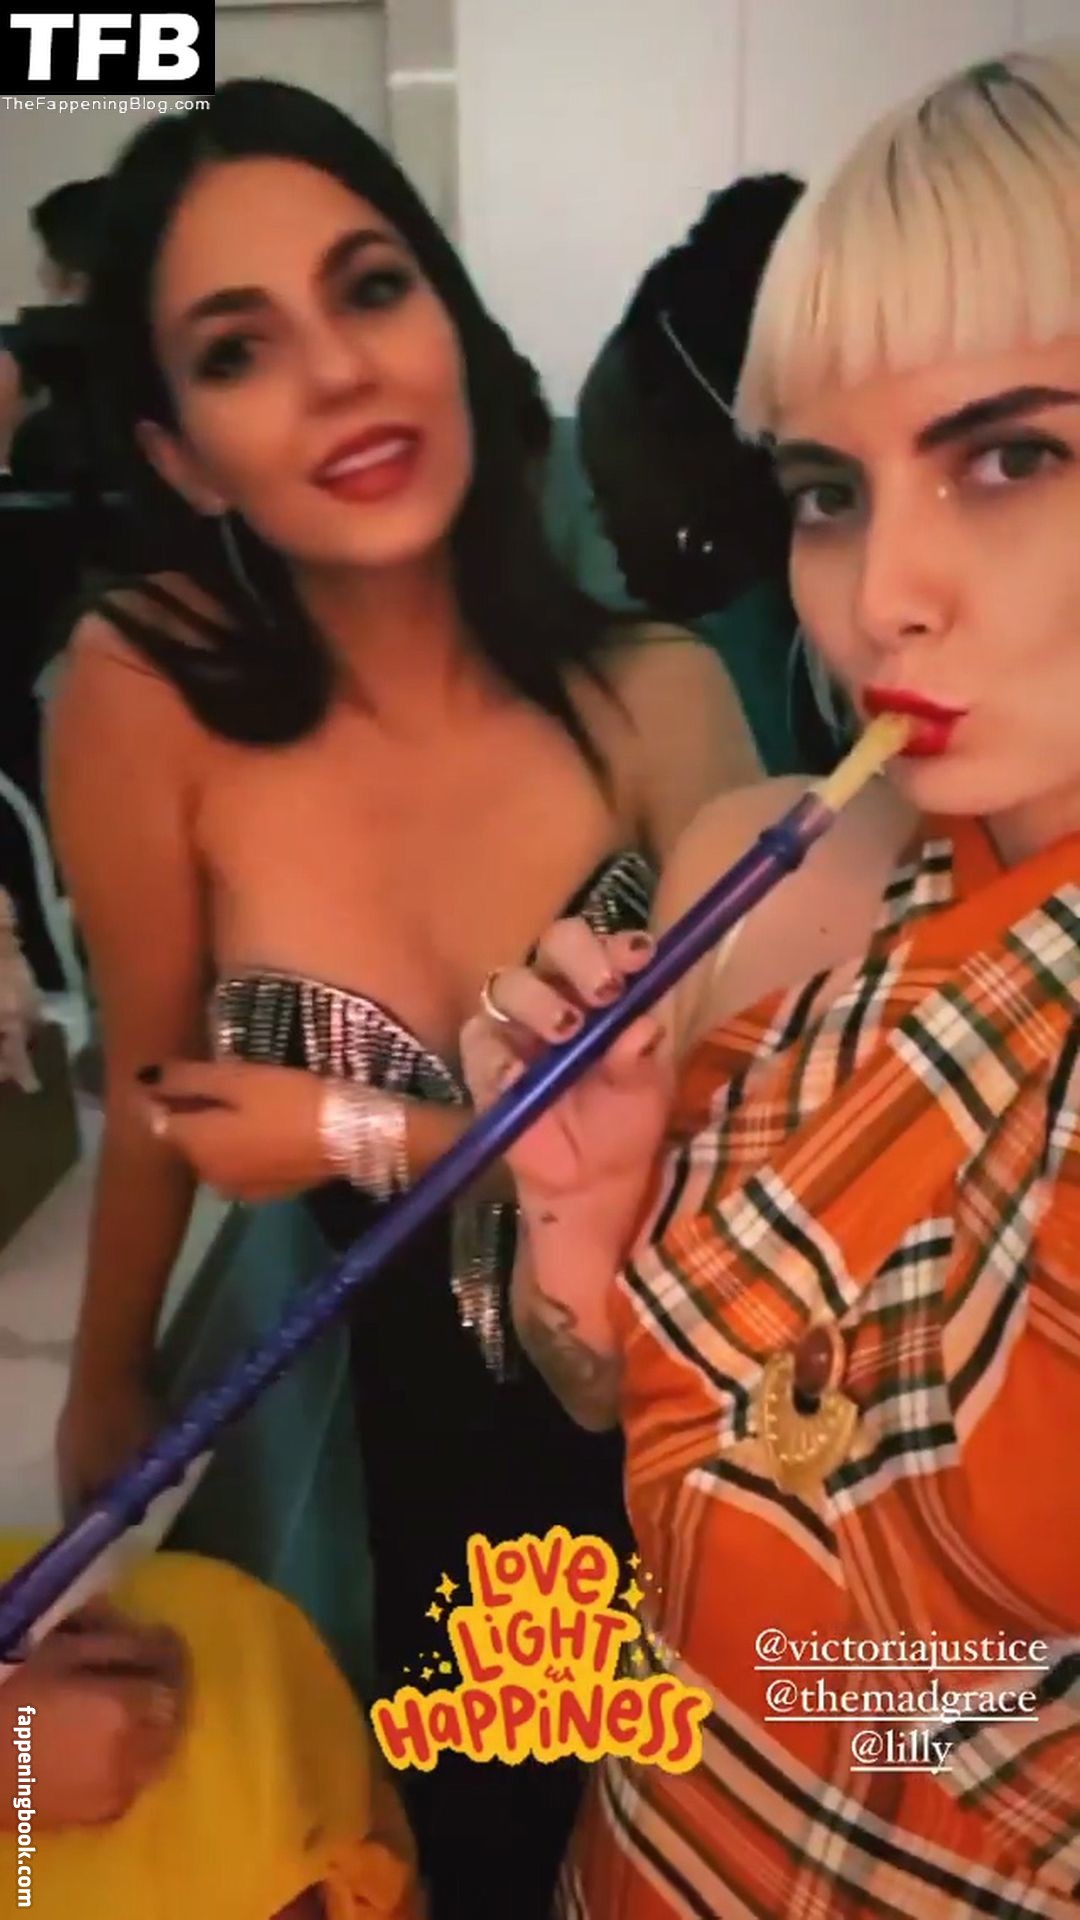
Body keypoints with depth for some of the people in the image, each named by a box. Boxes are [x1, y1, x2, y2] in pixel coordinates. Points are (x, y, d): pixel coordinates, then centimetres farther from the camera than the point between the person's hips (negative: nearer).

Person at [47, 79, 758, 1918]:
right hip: (435, 1424, 0)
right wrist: (104, 1391, 4)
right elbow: (154, 1097, -9)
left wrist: (370, 1134, -19)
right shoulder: (142, 699, -21)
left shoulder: (657, 699, -18)